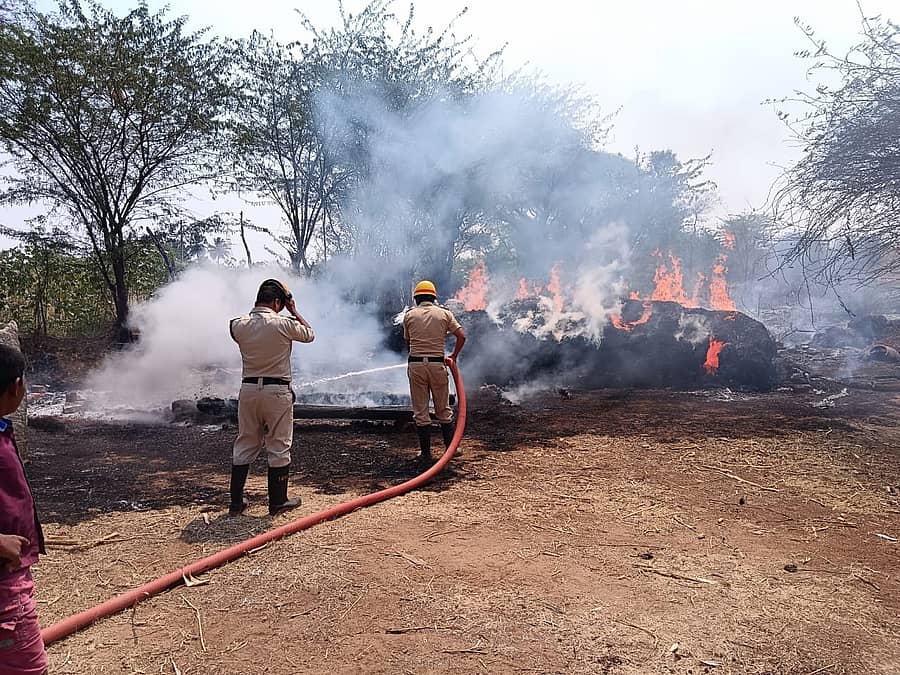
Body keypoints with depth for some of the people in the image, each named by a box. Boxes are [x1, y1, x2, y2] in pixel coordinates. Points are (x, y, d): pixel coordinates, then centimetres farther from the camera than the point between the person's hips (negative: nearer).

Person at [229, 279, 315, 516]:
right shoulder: (283, 325, -13)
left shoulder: (239, 325, -2)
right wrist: (294, 311, 11)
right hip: (277, 391, -4)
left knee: (244, 446, 13)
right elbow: (310, 334, 5)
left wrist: (258, 311, 17)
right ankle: (278, 502, 14)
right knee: (278, 448, 6)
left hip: (248, 390, 4)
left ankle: (236, 502, 19)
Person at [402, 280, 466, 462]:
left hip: (415, 364, 0)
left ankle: (425, 452, 9)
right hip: (438, 364, 0)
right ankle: (451, 448, 17)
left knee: (420, 411, 6)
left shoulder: (409, 315, 5)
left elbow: (407, 341, 13)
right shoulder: (445, 313, 4)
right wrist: (453, 357, 11)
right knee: (443, 409, 12)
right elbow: (461, 336, -1)